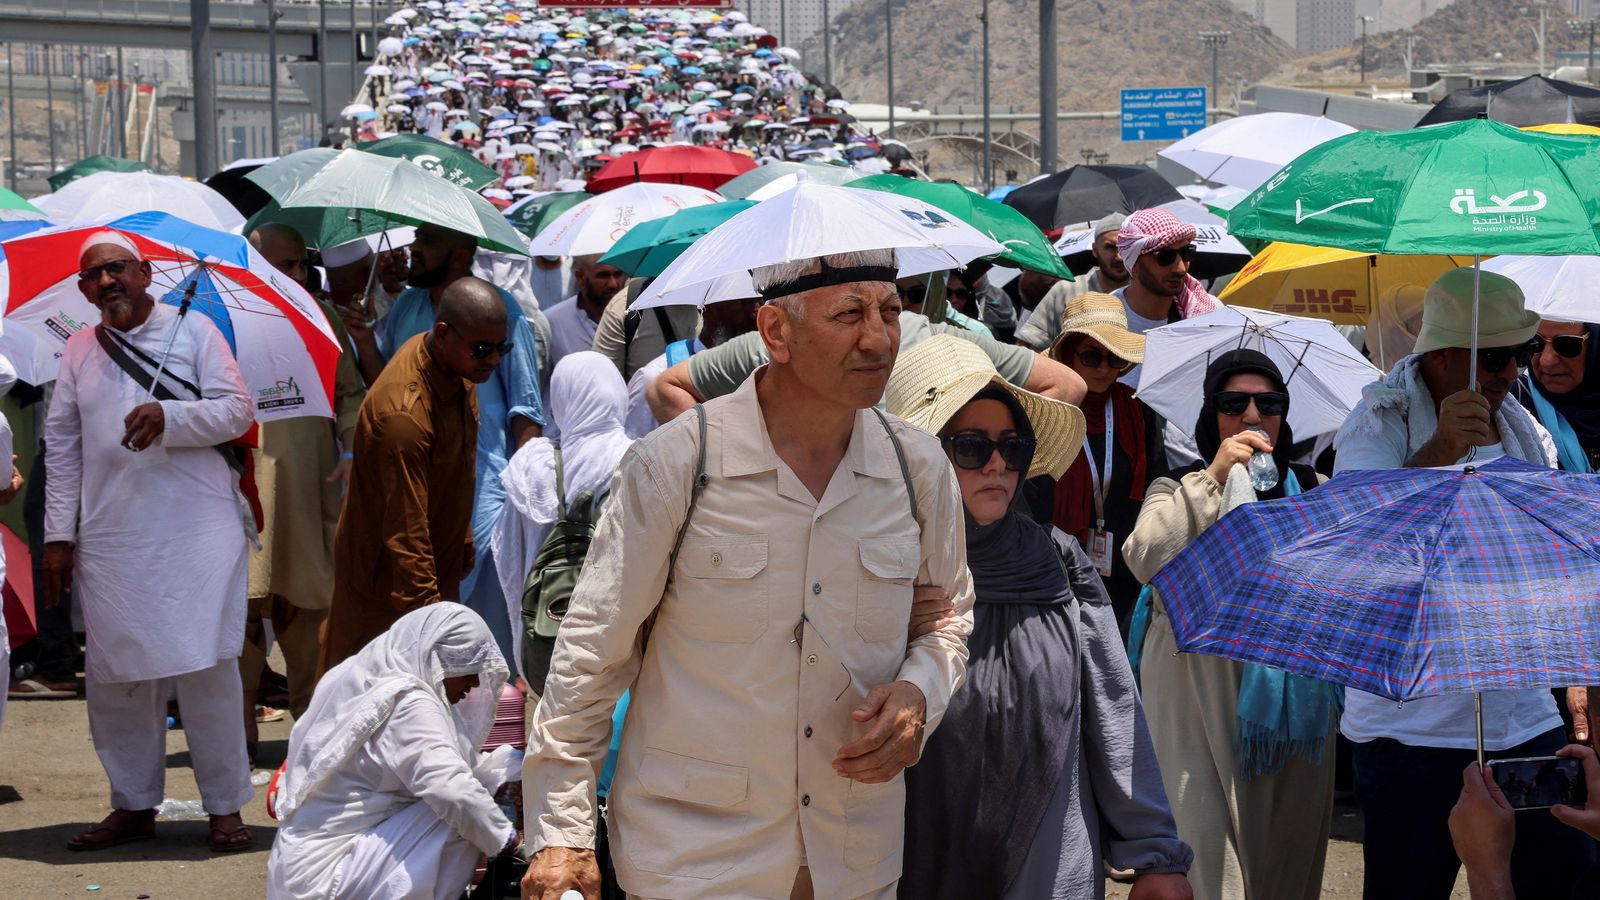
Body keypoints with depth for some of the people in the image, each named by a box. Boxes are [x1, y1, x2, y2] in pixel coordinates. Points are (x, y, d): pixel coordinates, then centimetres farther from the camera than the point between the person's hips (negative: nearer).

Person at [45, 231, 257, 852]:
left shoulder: (193, 330, 4)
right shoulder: (79, 351, 14)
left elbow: (237, 410, -3)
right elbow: (61, 445, 13)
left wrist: (168, 415, -19)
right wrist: (58, 534, 7)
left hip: (197, 530, -3)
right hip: (111, 539, 3)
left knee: (207, 670, -4)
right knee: (115, 675, 4)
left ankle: (225, 807, 5)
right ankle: (133, 805, 17)